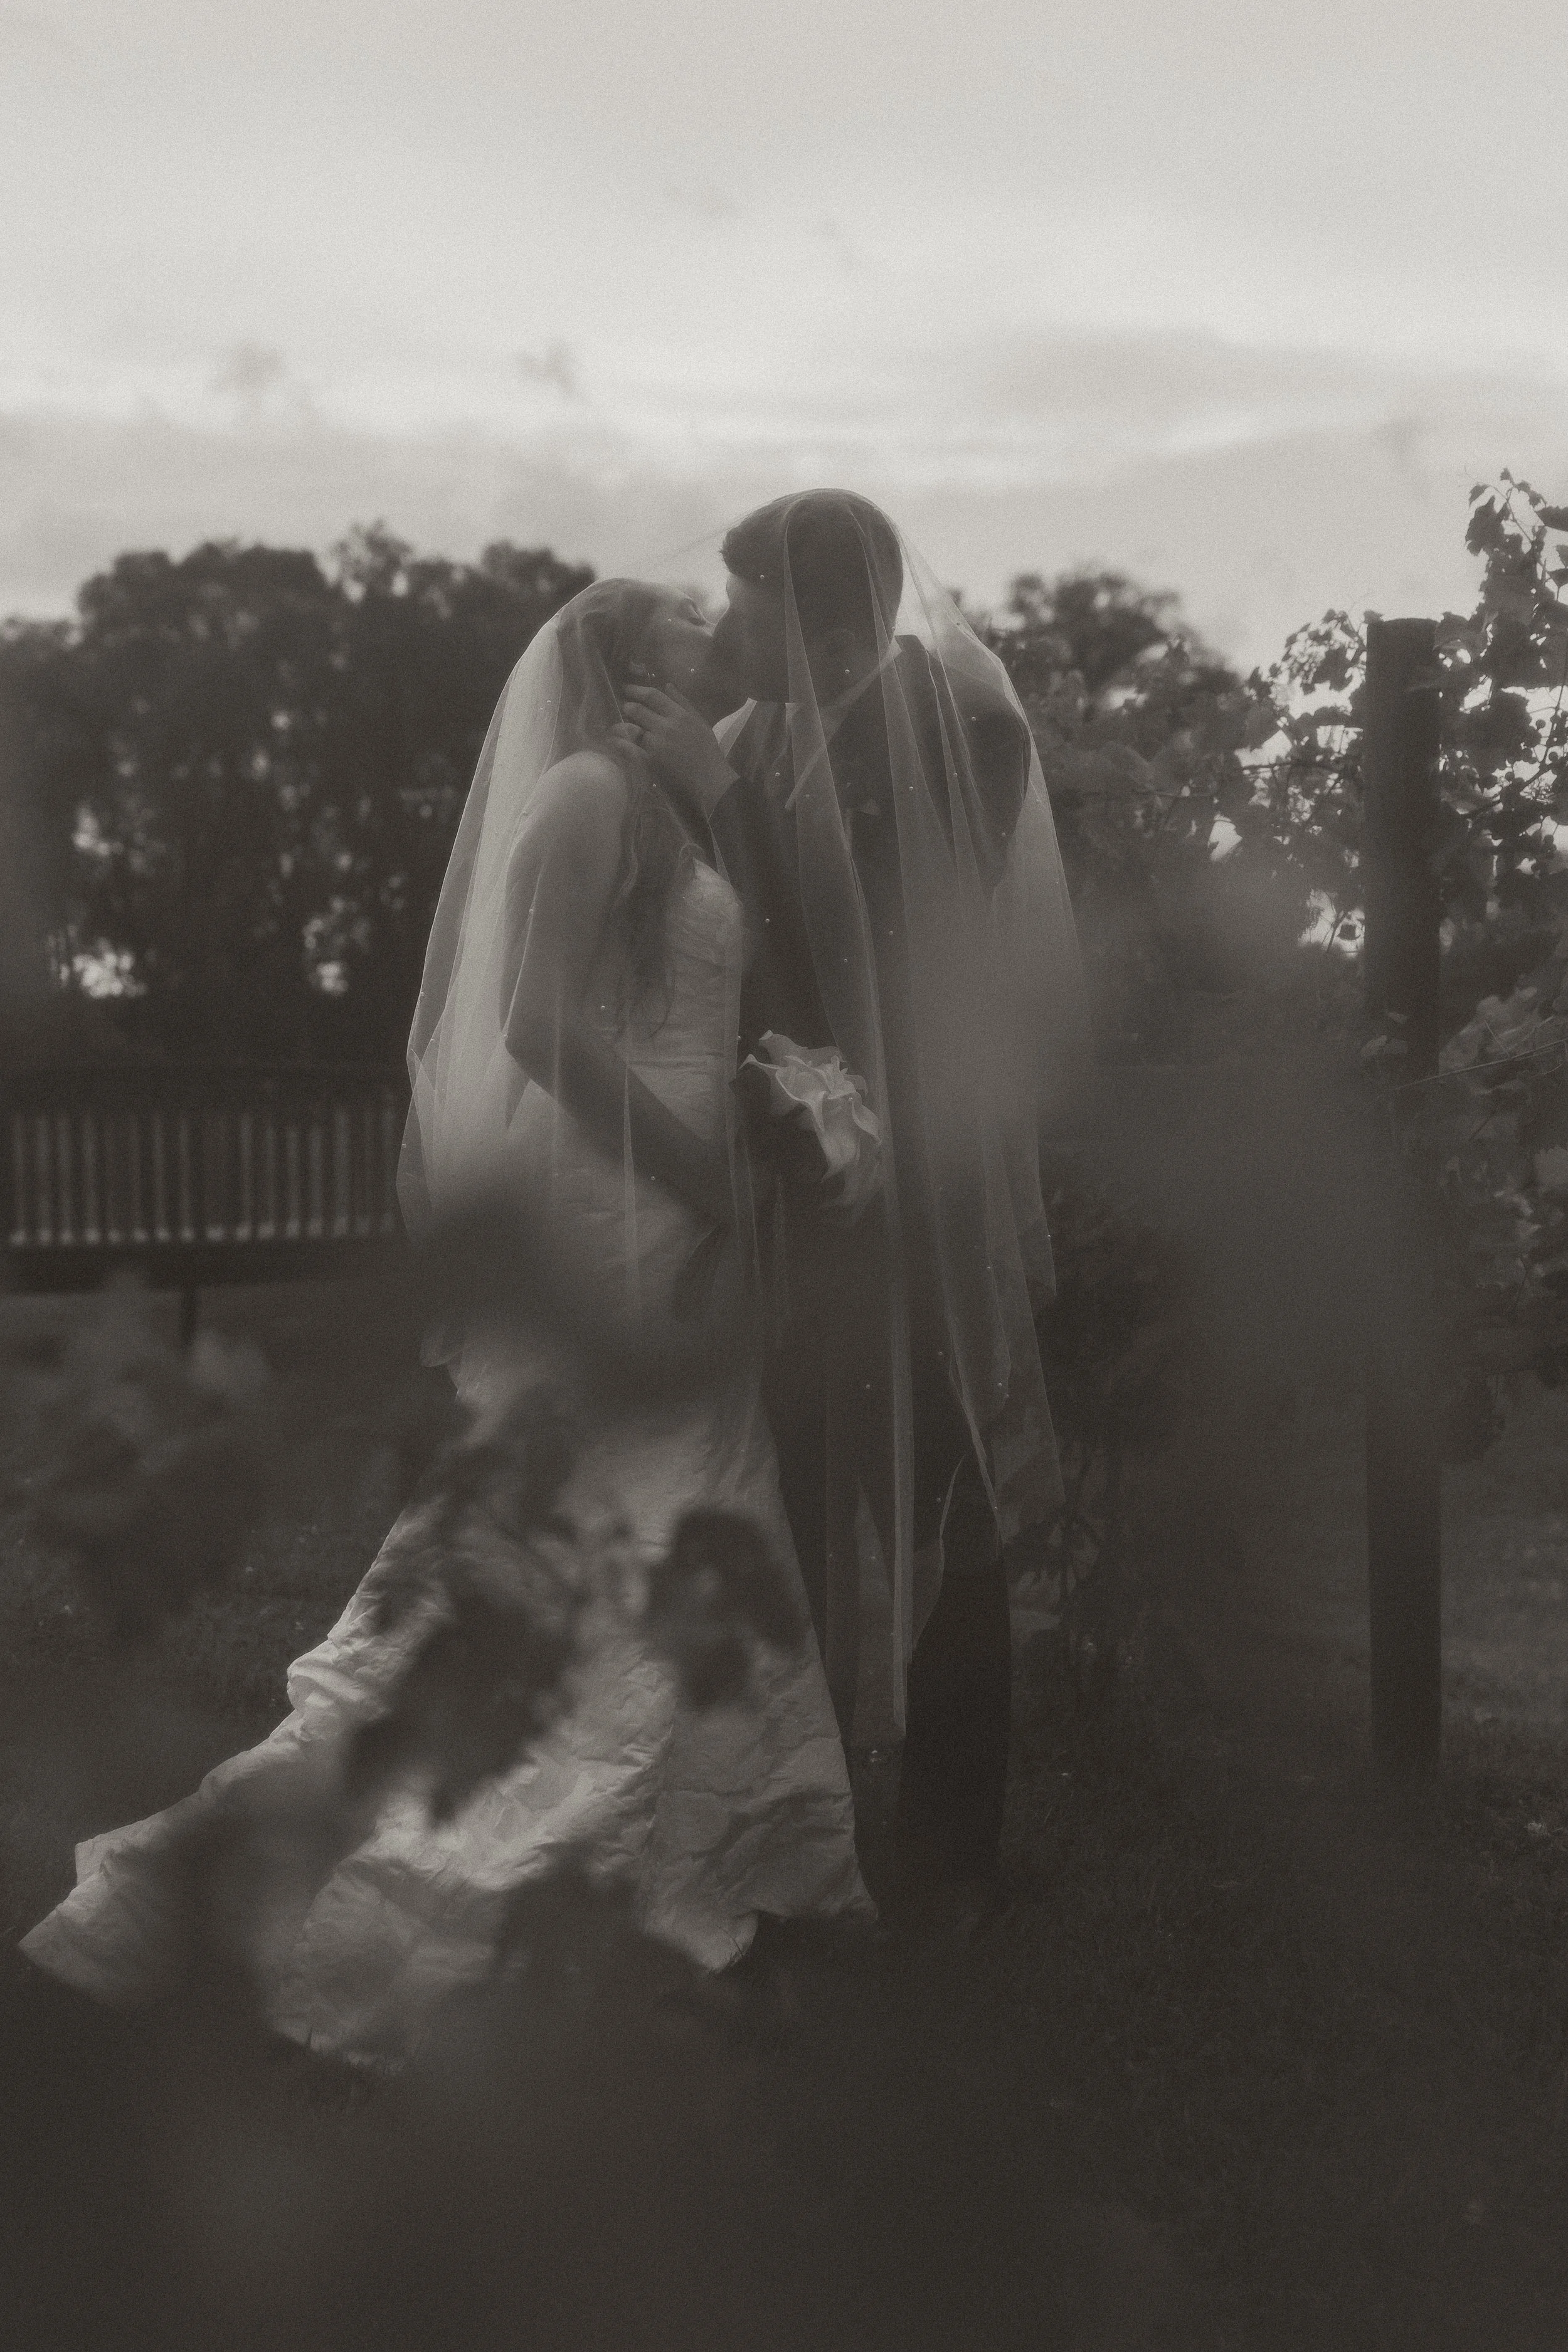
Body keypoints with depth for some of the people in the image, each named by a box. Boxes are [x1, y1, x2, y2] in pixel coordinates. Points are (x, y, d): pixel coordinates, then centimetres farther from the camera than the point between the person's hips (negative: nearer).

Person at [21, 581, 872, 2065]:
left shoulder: (656, 812, 18)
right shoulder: (591, 792, -11)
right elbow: (536, 1024, -21)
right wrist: (708, 1183, -18)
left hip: (677, 1253, 9)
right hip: (612, 1248, -9)